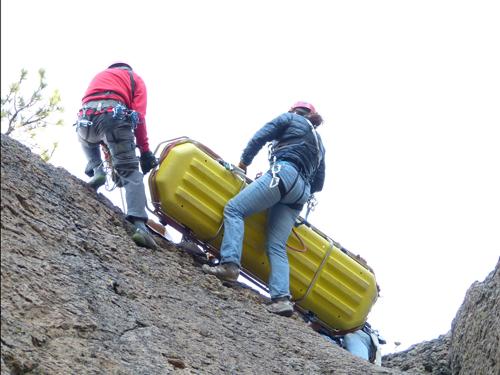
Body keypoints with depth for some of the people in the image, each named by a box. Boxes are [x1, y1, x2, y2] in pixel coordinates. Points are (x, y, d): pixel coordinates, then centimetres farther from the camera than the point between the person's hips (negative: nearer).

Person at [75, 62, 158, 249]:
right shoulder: (135, 78, 27)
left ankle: (96, 171, 11)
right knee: (130, 171, -4)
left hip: (86, 118, 4)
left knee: (87, 140, 40)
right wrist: (145, 151, 11)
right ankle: (139, 225, -25)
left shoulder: (100, 76, 40)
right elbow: (138, 116, 11)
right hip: (114, 115, -3)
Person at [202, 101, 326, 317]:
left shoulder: (291, 119, 18)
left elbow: (260, 138, 11)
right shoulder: (319, 144, 35)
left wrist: (244, 161, 22)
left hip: (284, 174, -7)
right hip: (301, 193, 7)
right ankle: (282, 298, -20)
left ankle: (230, 264, -30)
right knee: (276, 246, -2)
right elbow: (318, 184, 31)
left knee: (234, 208, -10)